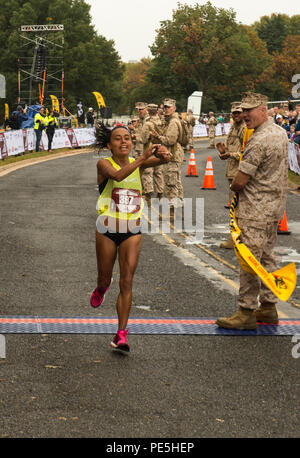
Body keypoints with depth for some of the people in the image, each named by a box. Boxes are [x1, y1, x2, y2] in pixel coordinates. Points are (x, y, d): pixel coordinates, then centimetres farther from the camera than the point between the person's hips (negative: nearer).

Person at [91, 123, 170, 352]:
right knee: (105, 279, 14)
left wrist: (162, 154, -41)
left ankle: (121, 334, -5)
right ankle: (101, 288, 52)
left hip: (132, 231, 1)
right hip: (107, 229, -1)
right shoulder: (104, 164, -8)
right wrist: (142, 158, -40)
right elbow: (117, 175, -31)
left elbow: (163, 160, -16)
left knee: (127, 282, -6)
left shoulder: (138, 163, 2)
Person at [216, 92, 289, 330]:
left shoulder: (258, 141, -21)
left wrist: (233, 188, 3)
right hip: (274, 207, 10)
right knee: (267, 257, 16)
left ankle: (247, 312, -1)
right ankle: (268, 307, 22)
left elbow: (240, 181, -21)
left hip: (255, 211, -10)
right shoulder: (281, 133, 10)